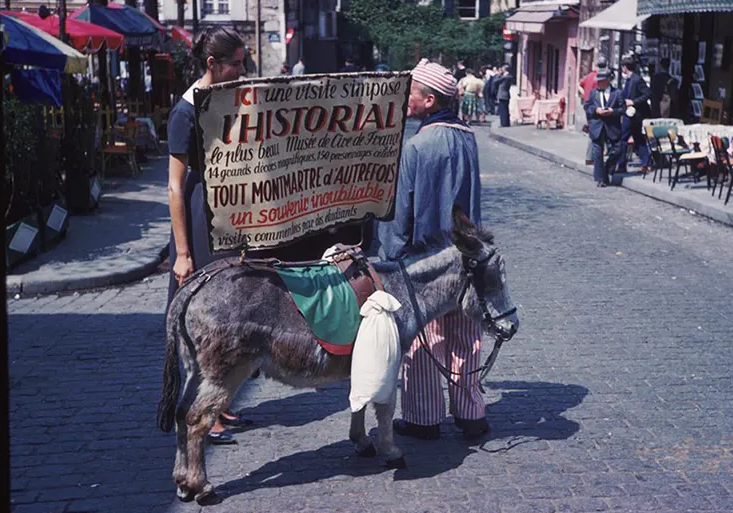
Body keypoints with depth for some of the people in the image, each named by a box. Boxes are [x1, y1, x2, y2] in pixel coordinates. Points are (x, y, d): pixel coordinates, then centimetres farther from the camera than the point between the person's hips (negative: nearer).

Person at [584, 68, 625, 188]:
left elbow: (623, 108, 1)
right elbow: (586, 106, 8)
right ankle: (600, 178, 9)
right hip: (597, 127, 1)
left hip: (612, 128, -1)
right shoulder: (593, 93, 8)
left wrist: (613, 111, -16)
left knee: (615, 152, -2)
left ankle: (606, 171, 22)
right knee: (597, 154, 1)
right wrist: (595, 110, -10)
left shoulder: (617, 93, 2)